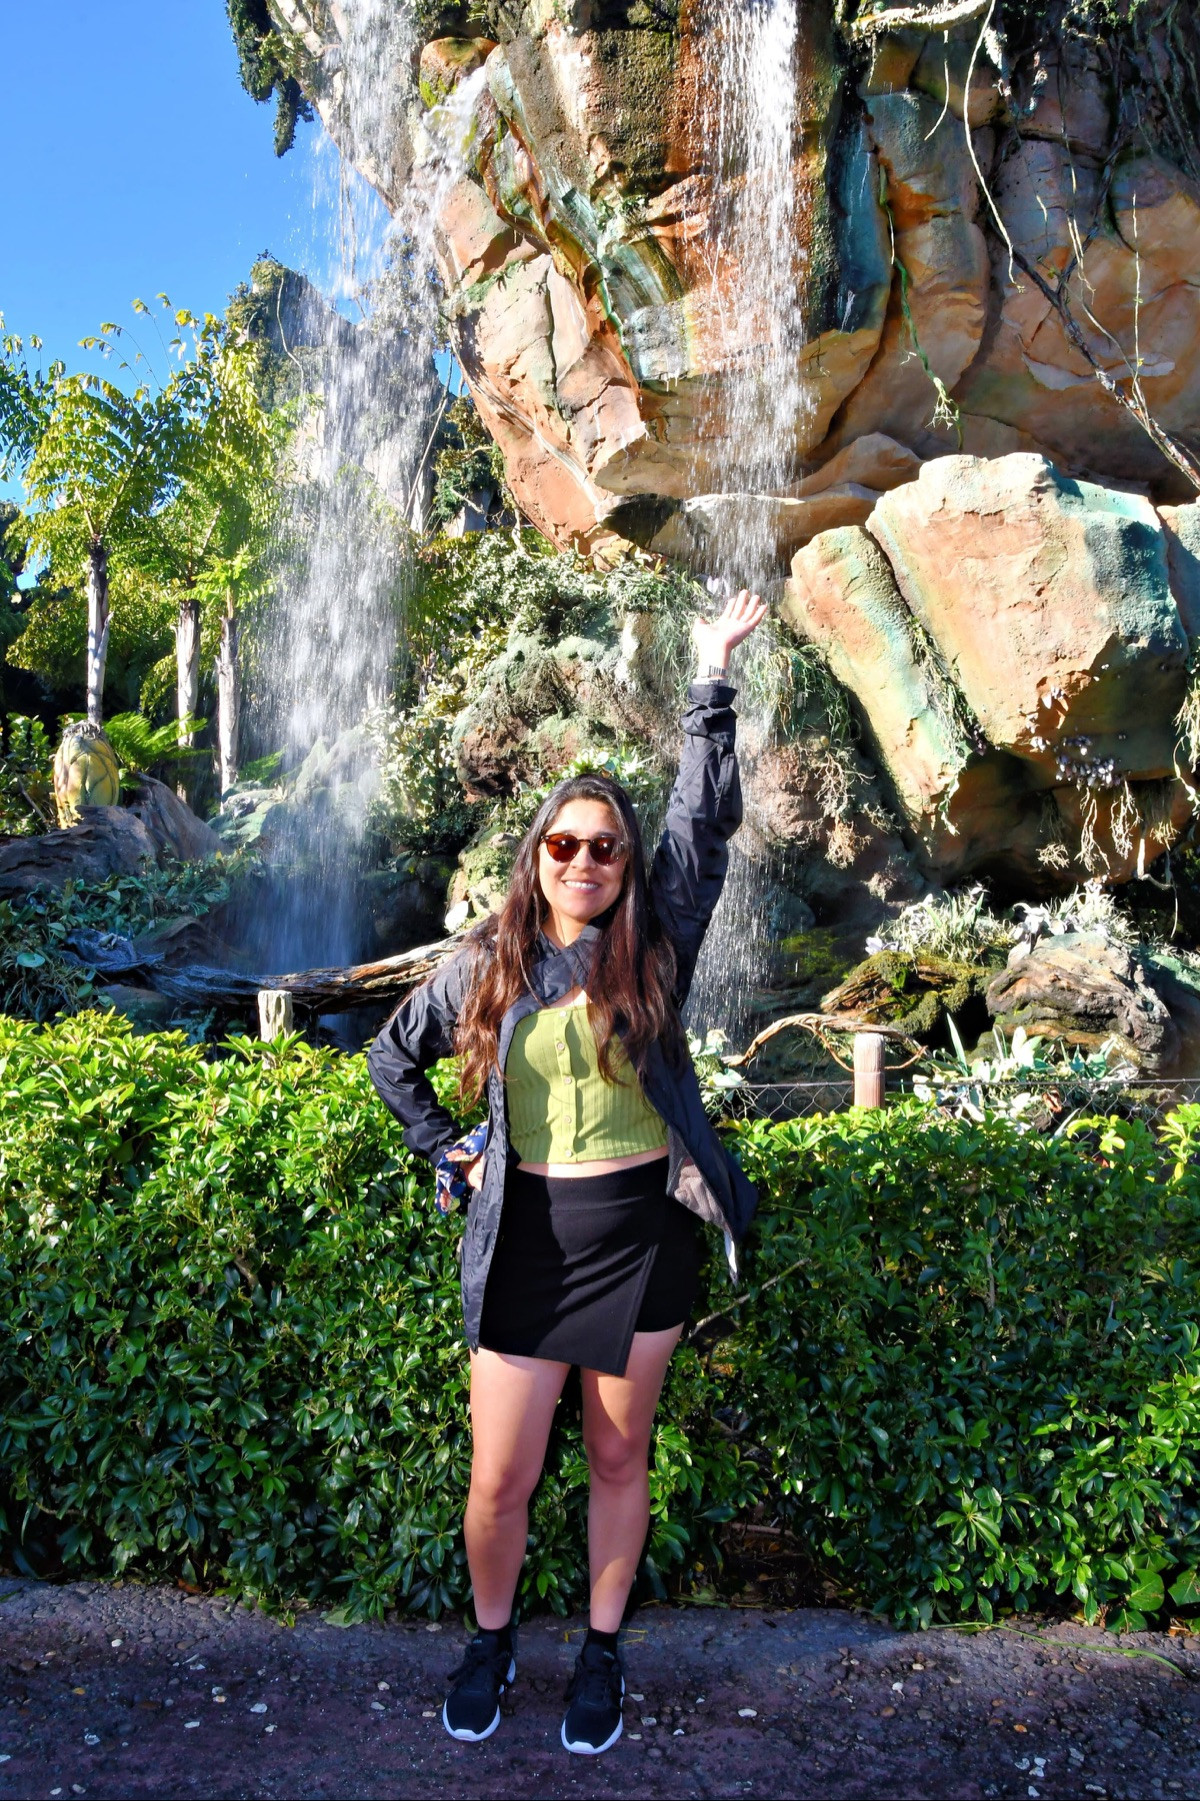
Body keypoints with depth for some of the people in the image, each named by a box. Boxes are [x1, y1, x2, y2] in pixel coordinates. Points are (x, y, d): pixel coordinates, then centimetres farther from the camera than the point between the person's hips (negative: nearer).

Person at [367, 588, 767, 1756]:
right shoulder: (487, 966, 1)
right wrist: (444, 1152, 6)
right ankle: (491, 1641, 36)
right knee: (501, 1480, 7)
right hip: (524, 1239, 1)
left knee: (618, 1458, 14)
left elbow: (706, 820, -11)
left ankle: (602, 1650, 36)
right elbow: (393, 1055, 15)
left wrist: (711, 677, -13)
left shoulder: (654, 946, -3)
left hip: (640, 1232, 0)